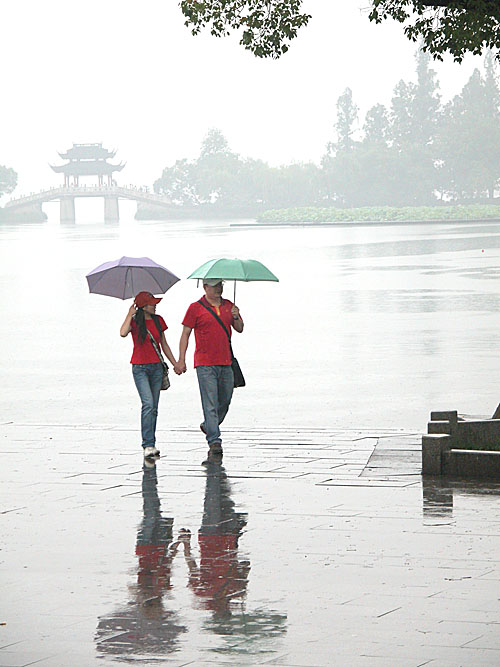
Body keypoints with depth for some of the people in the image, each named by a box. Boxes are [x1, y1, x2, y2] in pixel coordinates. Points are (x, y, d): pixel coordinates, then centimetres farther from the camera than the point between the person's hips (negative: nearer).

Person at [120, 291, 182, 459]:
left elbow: (164, 344, 17)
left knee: (154, 407, 6)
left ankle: (150, 445, 13)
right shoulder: (134, 321, -5)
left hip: (156, 367, 5)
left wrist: (174, 363, 14)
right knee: (148, 404, -18)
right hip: (140, 368, -5)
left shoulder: (158, 320, 8)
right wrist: (130, 314, -17)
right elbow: (123, 333, -27)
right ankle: (148, 445, -20)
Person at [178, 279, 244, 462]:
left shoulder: (228, 306, 13)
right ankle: (214, 442, -12)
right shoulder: (196, 308, -1)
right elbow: (185, 333, 0)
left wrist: (235, 317, -11)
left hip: (225, 363, 5)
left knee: (225, 402, 12)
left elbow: (240, 329, 11)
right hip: (205, 364, -5)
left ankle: (208, 426, 37)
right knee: (210, 404, -10)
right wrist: (181, 360, -7)